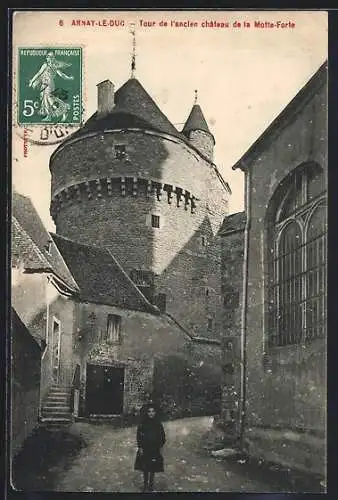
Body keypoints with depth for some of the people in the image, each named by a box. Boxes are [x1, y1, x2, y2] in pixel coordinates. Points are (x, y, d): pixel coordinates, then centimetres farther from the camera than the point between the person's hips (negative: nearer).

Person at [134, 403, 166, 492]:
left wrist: (160, 446, 1)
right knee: (145, 469, 5)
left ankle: (151, 486, 18)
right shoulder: (142, 424, -5)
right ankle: (145, 486, 15)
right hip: (145, 449, -1)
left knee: (153, 469, 7)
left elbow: (163, 436, 6)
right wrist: (140, 447, -8)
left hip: (155, 450, 1)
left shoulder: (158, 424, 0)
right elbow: (138, 436, -3)